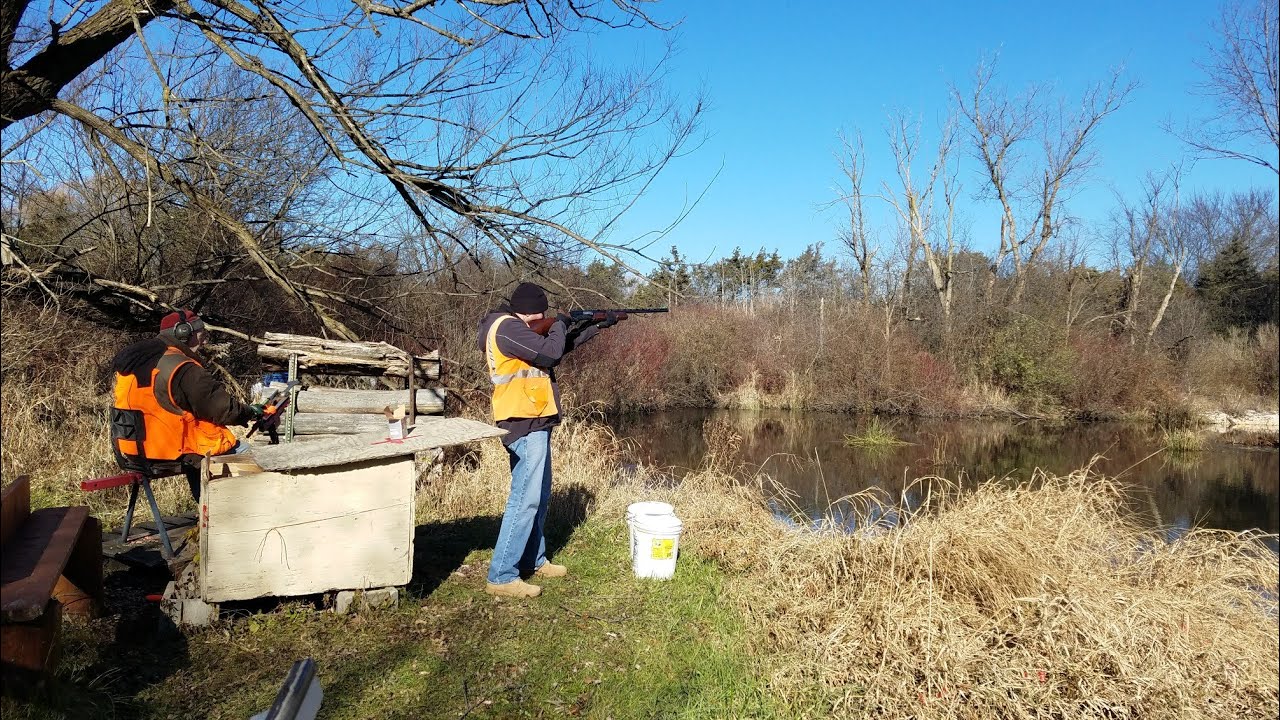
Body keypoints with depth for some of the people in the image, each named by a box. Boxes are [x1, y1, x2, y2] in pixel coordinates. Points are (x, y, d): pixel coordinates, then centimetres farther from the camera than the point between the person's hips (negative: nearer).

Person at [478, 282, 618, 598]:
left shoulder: (516, 327, 17)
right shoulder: (508, 327, -15)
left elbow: (563, 346, 24)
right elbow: (550, 352, -23)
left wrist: (598, 326, 21)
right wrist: (560, 324, -4)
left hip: (534, 423, 11)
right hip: (525, 424, -11)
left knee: (539, 495, 17)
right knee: (526, 498, -11)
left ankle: (533, 560, 29)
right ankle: (502, 577, -7)